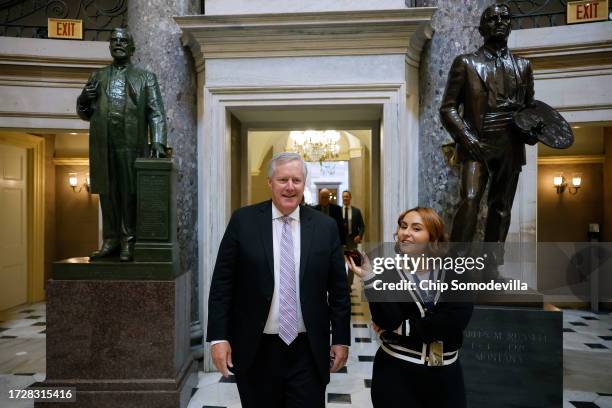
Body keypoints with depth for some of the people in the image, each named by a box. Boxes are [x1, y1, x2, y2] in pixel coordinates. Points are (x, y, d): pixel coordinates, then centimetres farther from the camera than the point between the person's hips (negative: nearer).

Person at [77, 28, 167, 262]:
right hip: (102, 145, 4)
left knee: (129, 192, -3)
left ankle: (128, 242, 4)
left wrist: (158, 142, -12)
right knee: (107, 192, 5)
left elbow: (156, 113, 1)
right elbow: (84, 113, 22)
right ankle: (110, 241, 13)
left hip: (131, 143, -3)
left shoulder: (145, 77, 11)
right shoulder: (98, 76, 20)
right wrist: (84, 99, -1)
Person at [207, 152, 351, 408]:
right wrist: (218, 337, -7)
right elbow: (222, 283, -3)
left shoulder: (325, 227, -1)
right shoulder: (243, 221, -4)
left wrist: (341, 339, 4)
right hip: (255, 351, 0)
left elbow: (339, 289, 4)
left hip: (308, 351, 1)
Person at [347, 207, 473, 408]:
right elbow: (389, 323, -19)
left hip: (446, 375, 2)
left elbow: (455, 321, -15)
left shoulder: (454, 273, -3)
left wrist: (403, 328, -15)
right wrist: (370, 279, -28)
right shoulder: (386, 273, -7)